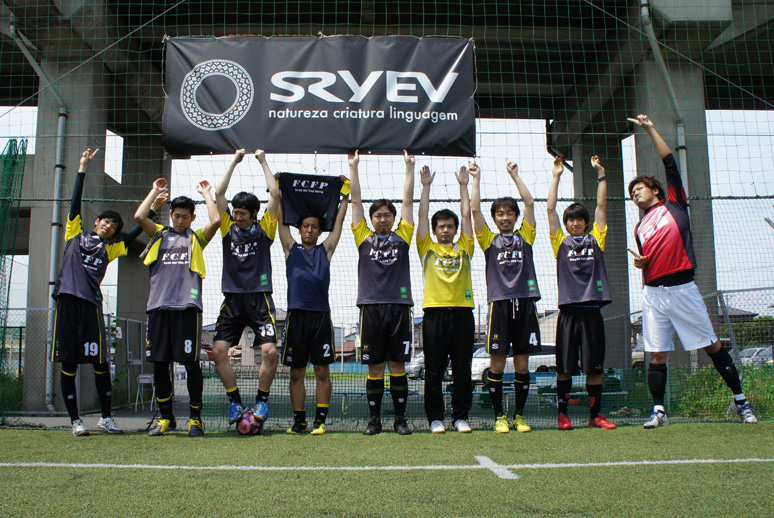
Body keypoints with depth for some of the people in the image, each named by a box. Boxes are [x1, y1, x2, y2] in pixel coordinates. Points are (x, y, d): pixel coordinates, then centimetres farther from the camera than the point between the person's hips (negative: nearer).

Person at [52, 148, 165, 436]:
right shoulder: (75, 235, 16)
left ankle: (106, 418, 11)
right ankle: (75, 420, 9)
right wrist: (83, 168, 9)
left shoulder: (109, 249, 19)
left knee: (100, 363, -1)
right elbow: (75, 202, 12)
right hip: (67, 301, -1)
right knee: (68, 363, 1)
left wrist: (153, 209, 10)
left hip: (90, 304, 1)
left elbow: (133, 235, 12)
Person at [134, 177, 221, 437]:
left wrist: (206, 193, 11)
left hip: (187, 307, -3)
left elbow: (215, 221, -3)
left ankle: (195, 417, 7)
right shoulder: (160, 235, 19)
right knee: (159, 363, 4)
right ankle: (165, 417, 16)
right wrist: (155, 191, 16)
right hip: (158, 306, 3)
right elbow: (139, 216, 5)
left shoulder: (197, 238, 14)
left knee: (191, 362, -4)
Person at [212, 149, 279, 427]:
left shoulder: (263, 228, 6)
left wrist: (263, 162, 8)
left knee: (270, 351, -14)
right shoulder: (228, 227, 11)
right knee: (218, 350, -9)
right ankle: (235, 400, 7)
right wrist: (234, 161, 11)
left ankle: (262, 399, 8)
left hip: (259, 298, -2)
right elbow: (219, 193, 7)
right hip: (232, 299, 2)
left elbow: (275, 194, 2)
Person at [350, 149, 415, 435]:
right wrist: (353, 167, 10)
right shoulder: (364, 238, 11)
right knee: (375, 367, 4)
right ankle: (374, 419, 13)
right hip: (371, 307, 0)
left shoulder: (402, 237, 13)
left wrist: (409, 167, 12)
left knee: (398, 366, 4)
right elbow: (356, 201, 11)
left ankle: (400, 418, 12)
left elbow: (408, 201, 13)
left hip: (399, 307, 0)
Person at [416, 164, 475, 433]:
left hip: (462, 312, 1)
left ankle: (460, 417, 14)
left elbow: (466, 215, 12)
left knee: (462, 371, 5)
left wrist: (463, 185, 11)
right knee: (434, 371, 2)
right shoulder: (427, 248, 11)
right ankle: (435, 418, 11)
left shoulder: (464, 248, 14)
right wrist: (426, 186, 7)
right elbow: (422, 215, 8)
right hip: (435, 312, -1)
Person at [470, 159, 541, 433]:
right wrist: (476, 179, 9)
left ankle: (519, 415, 14)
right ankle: (499, 416, 8)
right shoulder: (489, 240, 12)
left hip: (525, 302, 2)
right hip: (499, 303, -1)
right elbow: (475, 209, 5)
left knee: (522, 362, 4)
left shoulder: (524, 237, 16)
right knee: (497, 362, -1)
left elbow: (530, 203, 11)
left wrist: (515, 174, 14)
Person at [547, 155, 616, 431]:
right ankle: (562, 413, 13)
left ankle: (595, 414, 12)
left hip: (592, 311, 1)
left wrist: (600, 173, 9)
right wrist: (556, 177, 7)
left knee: (594, 366, 3)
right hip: (568, 311, -1)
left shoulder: (595, 240, 14)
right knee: (564, 366, 3)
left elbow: (602, 206, 12)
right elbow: (550, 209, 7)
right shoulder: (561, 242, 11)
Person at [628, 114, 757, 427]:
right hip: (653, 292, 4)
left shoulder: (673, 203, 10)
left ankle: (740, 401, 12)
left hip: (682, 288, -4)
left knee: (713, 346, 1)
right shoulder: (640, 228, 20)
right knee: (657, 354, 0)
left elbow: (671, 164, 3)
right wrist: (641, 265, 2)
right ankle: (658, 411, 6)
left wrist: (650, 129, 2)